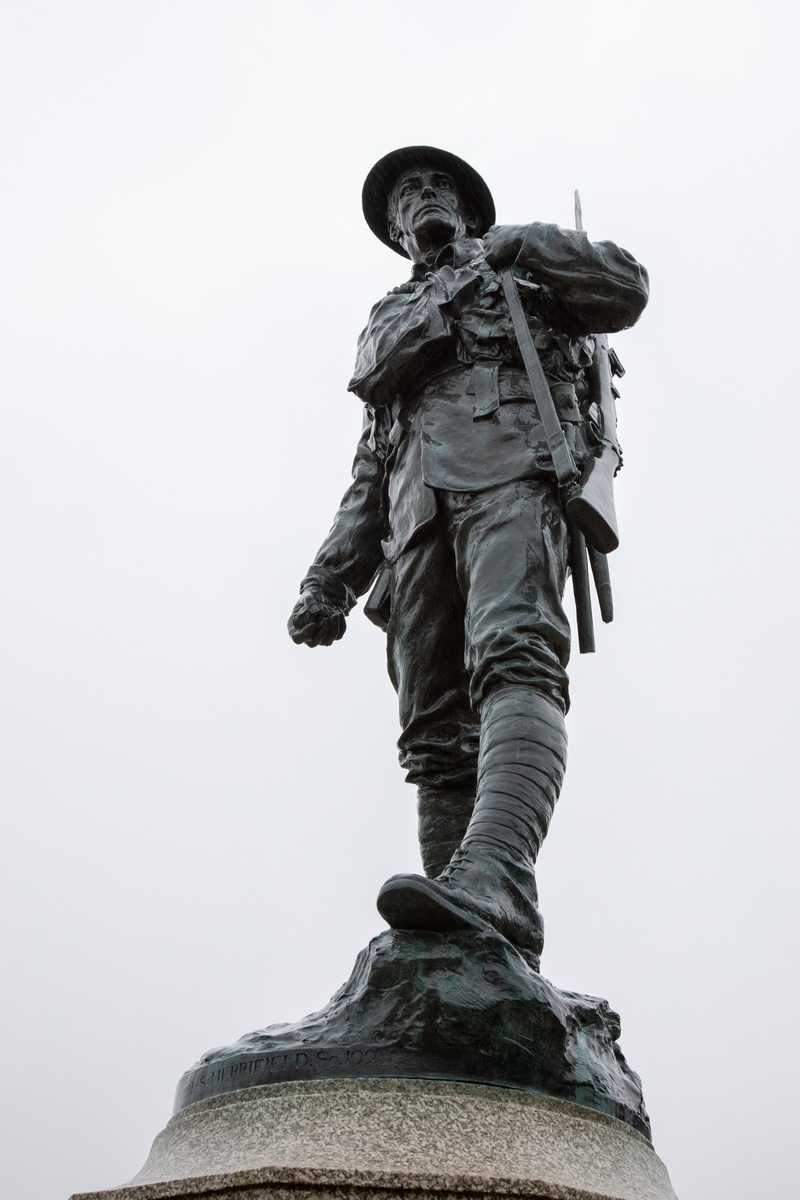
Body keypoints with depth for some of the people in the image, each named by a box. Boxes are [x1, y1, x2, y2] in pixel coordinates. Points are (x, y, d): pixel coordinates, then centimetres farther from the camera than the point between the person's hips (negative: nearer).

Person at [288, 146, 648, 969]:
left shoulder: (520, 271, 28)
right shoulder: (387, 322, 37)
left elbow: (627, 289, 9)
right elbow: (369, 470, 29)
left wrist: (511, 242, 14)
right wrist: (331, 578, 16)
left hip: (511, 468, -4)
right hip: (417, 504, 5)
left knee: (513, 656, -31)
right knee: (437, 734, -11)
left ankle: (491, 876, -52)